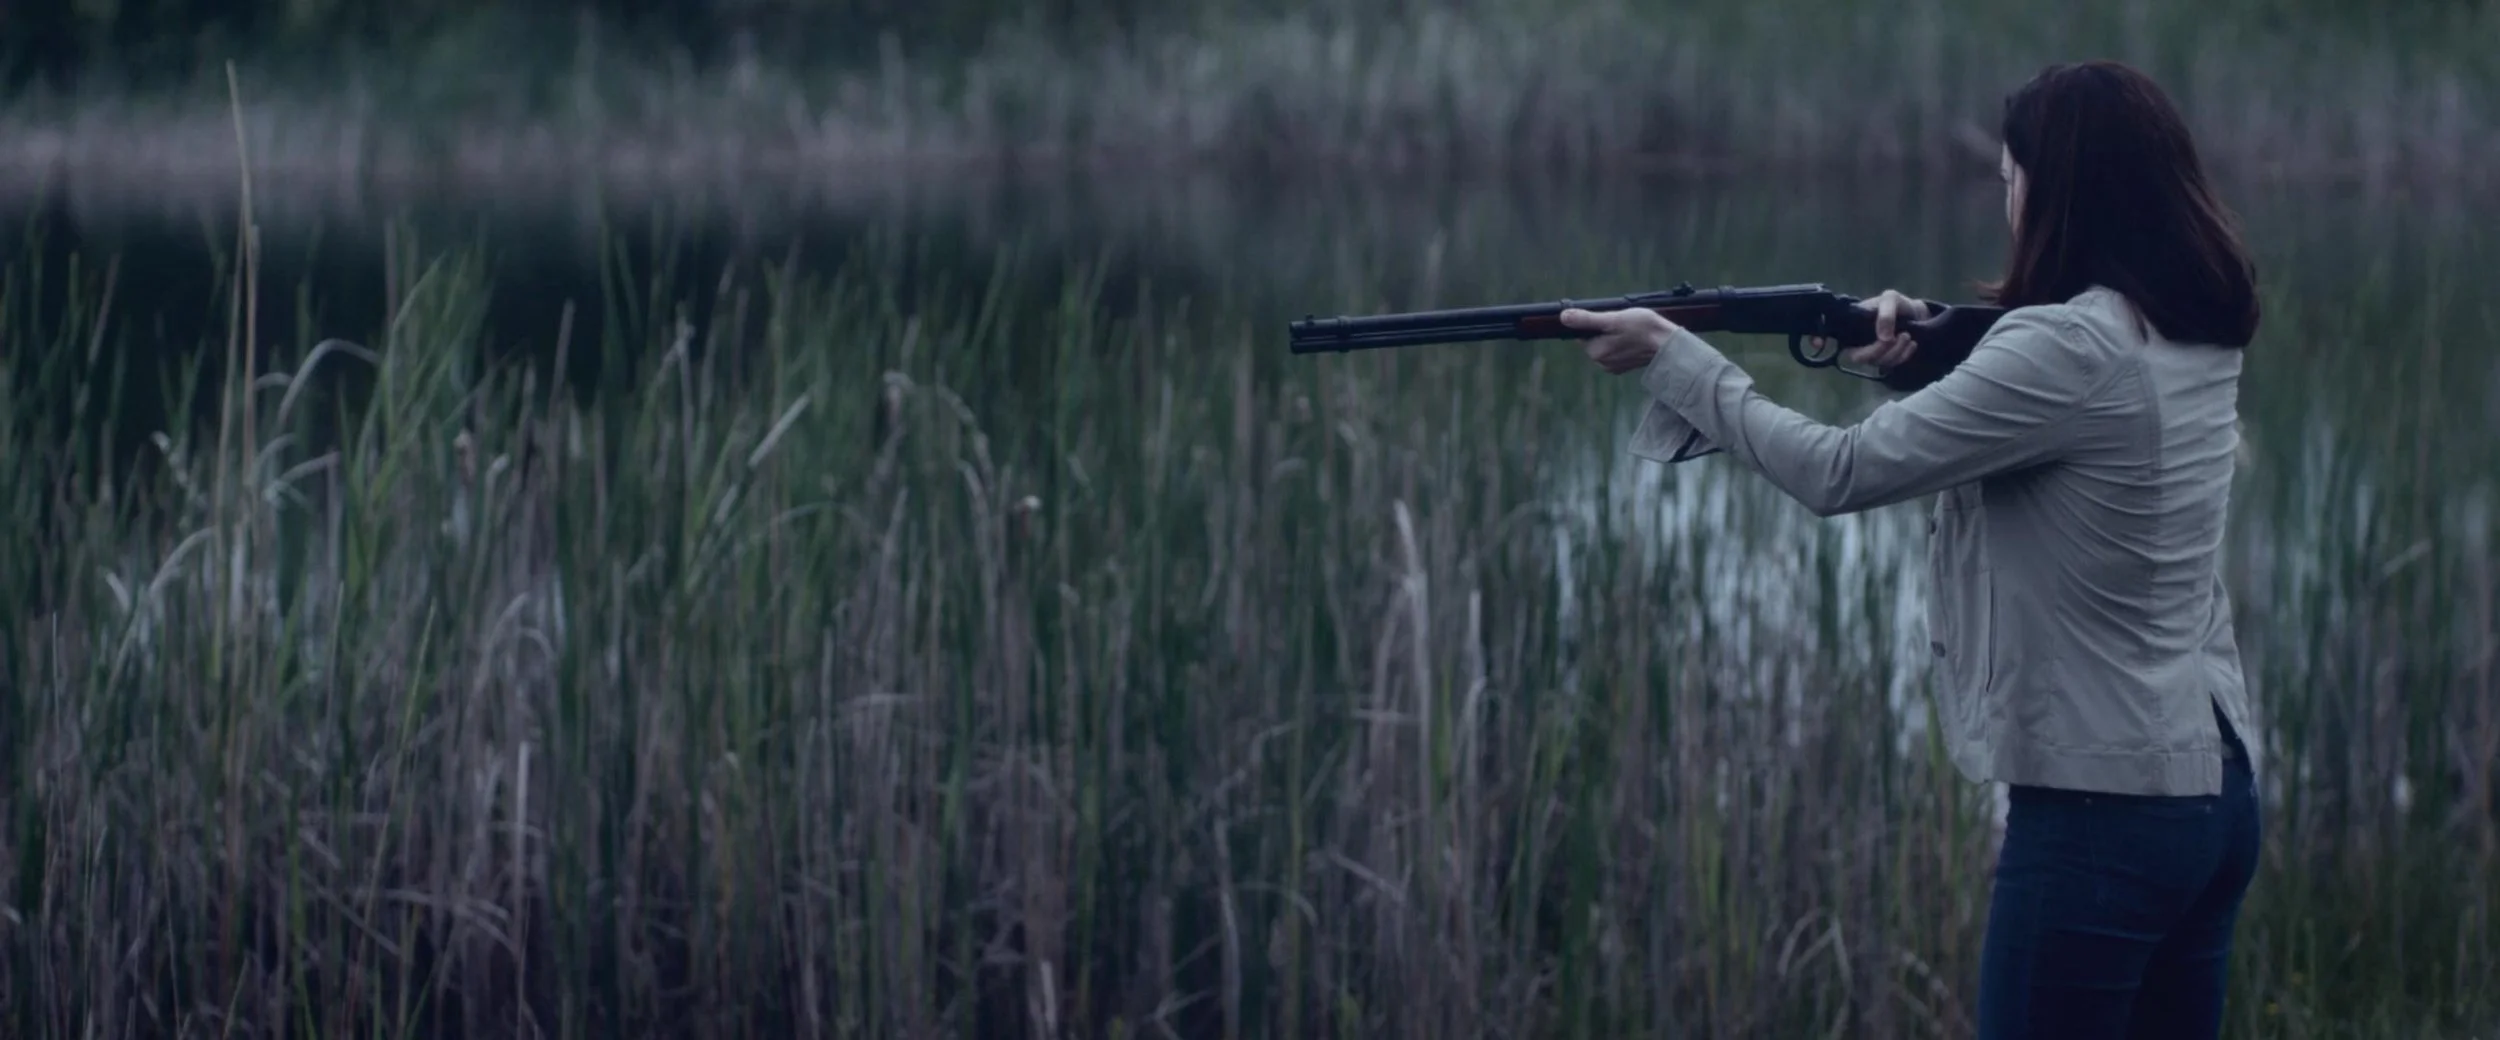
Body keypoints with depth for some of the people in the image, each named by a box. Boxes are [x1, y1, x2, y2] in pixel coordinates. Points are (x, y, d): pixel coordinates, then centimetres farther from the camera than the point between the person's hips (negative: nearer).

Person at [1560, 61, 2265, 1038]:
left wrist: (1671, 359, -6)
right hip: (2209, 792, 9)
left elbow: (1842, 473, -15)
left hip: (2102, 814, -9)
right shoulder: (2197, 334, 8)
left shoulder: (2070, 348, -19)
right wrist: (1924, 359, 3)